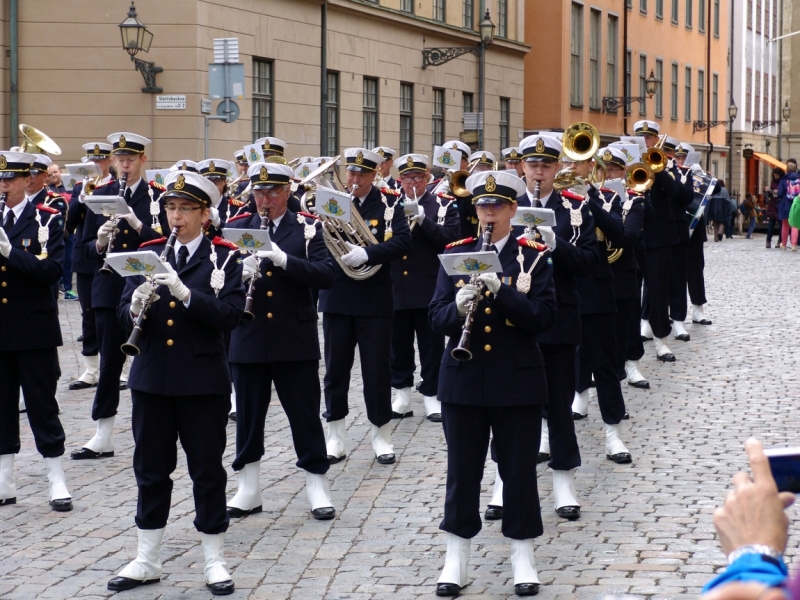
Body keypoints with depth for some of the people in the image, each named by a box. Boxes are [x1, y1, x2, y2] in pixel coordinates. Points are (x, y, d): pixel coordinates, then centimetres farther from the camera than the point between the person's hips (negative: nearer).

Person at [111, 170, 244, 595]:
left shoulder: (223, 258, -3)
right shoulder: (148, 254, 7)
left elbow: (230, 315, -16)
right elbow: (125, 317, 5)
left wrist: (184, 292, -27)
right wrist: (136, 305, -18)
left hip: (203, 381, -3)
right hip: (150, 379, 3)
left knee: (207, 471, 4)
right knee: (151, 469, 10)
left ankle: (214, 561, 14)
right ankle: (147, 560, 20)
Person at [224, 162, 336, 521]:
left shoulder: (308, 230, 0)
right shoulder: (236, 229, 6)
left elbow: (325, 275, -12)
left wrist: (283, 259, -25)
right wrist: (239, 274, -23)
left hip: (296, 340, -2)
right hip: (248, 339, 2)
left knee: (305, 413, 2)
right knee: (248, 414, 8)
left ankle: (317, 486, 12)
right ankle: (248, 490, 19)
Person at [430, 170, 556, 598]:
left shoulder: (533, 257, -1)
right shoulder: (454, 255, 5)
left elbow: (544, 316, -12)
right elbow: (437, 319, 0)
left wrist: (500, 291, -25)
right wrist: (458, 308, -23)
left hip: (518, 381, -2)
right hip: (463, 380, 2)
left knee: (519, 470, 4)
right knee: (462, 469, 6)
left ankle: (523, 559, 14)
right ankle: (456, 558, 15)